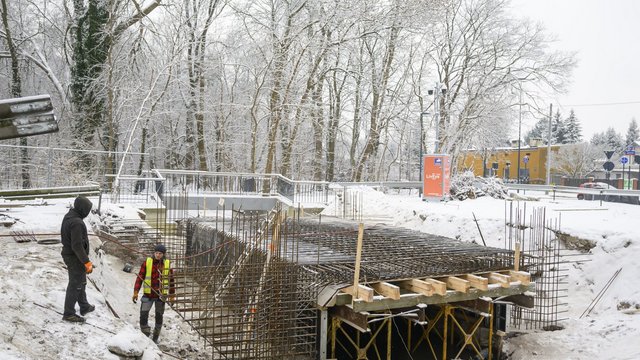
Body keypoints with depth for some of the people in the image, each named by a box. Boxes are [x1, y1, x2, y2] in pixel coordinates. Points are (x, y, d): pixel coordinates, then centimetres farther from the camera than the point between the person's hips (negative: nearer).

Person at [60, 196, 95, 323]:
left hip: (68, 253, 10)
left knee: (81, 282, 23)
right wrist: (87, 262, -23)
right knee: (75, 285, 4)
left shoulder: (68, 216, 4)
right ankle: (68, 313, 15)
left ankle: (84, 307, 37)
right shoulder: (77, 223, -27)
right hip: (75, 258, -10)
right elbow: (77, 245, -29)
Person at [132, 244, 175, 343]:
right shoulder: (147, 262, -5)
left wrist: (172, 296, 8)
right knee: (143, 315, -10)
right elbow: (140, 277, -1)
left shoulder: (167, 264, -1)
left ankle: (156, 337, 29)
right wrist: (136, 292, -8)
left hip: (161, 295, 1)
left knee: (159, 316, 12)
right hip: (148, 295, -1)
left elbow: (171, 281, 7)